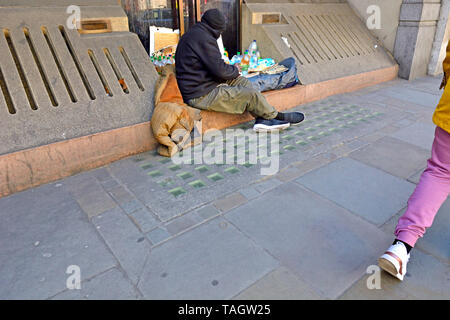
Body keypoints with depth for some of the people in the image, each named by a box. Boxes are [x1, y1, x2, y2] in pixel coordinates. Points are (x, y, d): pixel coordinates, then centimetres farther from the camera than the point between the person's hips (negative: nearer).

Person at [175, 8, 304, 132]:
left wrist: (231, 70, 9)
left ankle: (262, 119, 5)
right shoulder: (204, 38, -19)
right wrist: (235, 70, 0)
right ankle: (275, 116, 13)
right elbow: (220, 70, -21)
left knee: (243, 81, 12)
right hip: (202, 96, -11)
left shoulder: (191, 34, 15)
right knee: (251, 94, -12)